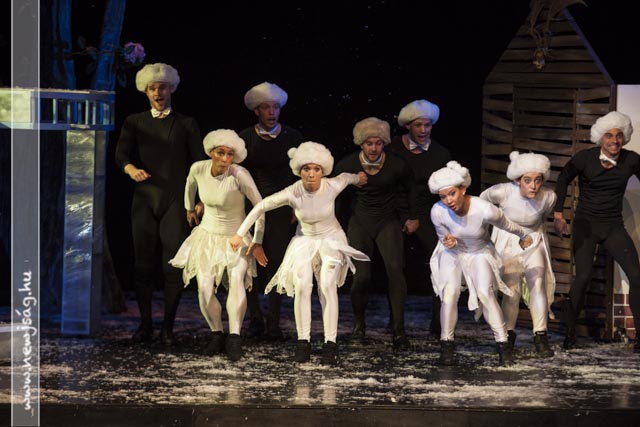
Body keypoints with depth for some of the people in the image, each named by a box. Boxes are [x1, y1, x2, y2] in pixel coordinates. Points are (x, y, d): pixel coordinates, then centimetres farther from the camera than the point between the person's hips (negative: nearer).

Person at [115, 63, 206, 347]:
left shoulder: (186, 124, 11)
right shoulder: (134, 122, 13)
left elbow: (198, 163, 7)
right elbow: (122, 154, -1)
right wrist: (131, 169, -24)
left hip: (176, 201, -1)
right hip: (144, 199, 1)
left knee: (174, 265, -5)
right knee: (143, 264, 2)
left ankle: (168, 327, 1)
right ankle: (145, 324, 10)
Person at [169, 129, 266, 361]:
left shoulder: (239, 175, -26)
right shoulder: (199, 168, -13)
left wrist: (257, 242, -15)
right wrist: (189, 209, 25)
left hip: (236, 238, -3)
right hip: (208, 235, 3)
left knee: (237, 280, -27)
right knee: (205, 289, -8)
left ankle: (234, 337, -27)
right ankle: (216, 334, 13)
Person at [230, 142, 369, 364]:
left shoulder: (332, 186, -24)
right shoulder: (292, 193, -25)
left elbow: (346, 177, 1)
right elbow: (261, 206, -13)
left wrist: (358, 178, 25)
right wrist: (240, 234, -10)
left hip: (331, 239, -1)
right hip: (305, 240, 1)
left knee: (327, 285, -20)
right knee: (302, 286, -18)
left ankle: (330, 343, -19)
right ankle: (303, 342, -11)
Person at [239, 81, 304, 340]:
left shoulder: (292, 137, 3)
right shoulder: (245, 138, 1)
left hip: (282, 208, 0)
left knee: (277, 263, -4)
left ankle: (273, 322, 1)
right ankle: (255, 318, 12)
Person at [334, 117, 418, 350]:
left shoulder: (397, 165, -12)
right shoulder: (347, 164, -10)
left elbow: (410, 189, 8)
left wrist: (413, 217, 14)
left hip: (388, 221, 0)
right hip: (360, 222, 1)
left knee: (395, 268, -21)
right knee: (361, 276, -11)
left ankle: (399, 329, -13)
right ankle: (358, 321, 19)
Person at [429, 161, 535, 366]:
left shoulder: (485, 210, -34)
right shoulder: (438, 212, -28)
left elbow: (506, 225, -11)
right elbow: (443, 238, -7)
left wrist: (525, 236, 8)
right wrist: (449, 242, -31)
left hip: (480, 252, -1)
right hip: (452, 253, 1)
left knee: (485, 293, -21)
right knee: (449, 293, -21)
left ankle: (502, 343, -10)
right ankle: (446, 344, -8)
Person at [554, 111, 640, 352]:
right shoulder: (585, 158, -9)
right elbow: (563, 180, 3)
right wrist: (558, 214, -3)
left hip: (614, 226, 2)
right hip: (585, 224, -2)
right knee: (583, 276, -17)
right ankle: (569, 333, -3)